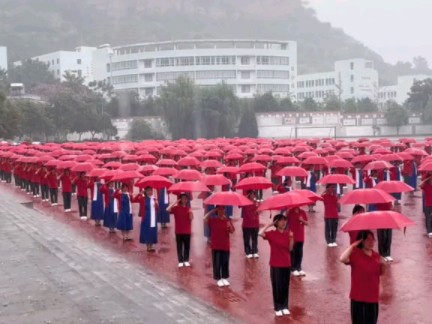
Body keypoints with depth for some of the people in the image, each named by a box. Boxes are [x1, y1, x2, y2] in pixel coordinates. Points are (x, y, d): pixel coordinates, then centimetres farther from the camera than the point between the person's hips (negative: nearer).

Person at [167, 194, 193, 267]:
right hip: (179, 231, -2)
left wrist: (191, 213, -20)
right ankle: (180, 261, 9)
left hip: (187, 231, 2)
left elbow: (191, 219, -2)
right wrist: (175, 202, -19)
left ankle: (186, 260, 17)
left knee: (187, 246, 7)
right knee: (179, 246, 3)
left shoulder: (188, 209, 5)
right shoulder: (176, 208, -3)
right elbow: (168, 210, -21)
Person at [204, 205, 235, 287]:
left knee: (225, 262, 9)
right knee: (217, 263, 3)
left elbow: (232, 231, -1)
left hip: (225, 245, 2)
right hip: (216, 246, -2)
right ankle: (218, 279, 15)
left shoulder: (227, 220, 2)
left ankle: (225, 278, 22)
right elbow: (205, 219, -23)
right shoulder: (213, 220, -5)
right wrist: (212, 211, -21)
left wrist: (230, 226, -22)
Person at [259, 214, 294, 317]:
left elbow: (290, 248, -3)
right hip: (275, 265, -4)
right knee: (277, 287, 3)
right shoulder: (272, 234, -9)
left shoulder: (288, 234, 2)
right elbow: (261, 233, -28)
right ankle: (278, 308, 14)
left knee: (285, 286, 11)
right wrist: (269, 224, -19)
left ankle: (285, 307, 22)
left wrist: (291, 238, -17)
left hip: (286, 264, 4)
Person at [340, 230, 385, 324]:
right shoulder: (355, 254, -11)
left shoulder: (376, 256, 6)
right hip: (358, 297, -5)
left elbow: (381, 273, 18)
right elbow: (342, 259, -31)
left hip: (373, 297, 5)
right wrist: (353, 245, -25)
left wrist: (383, 264, -3)